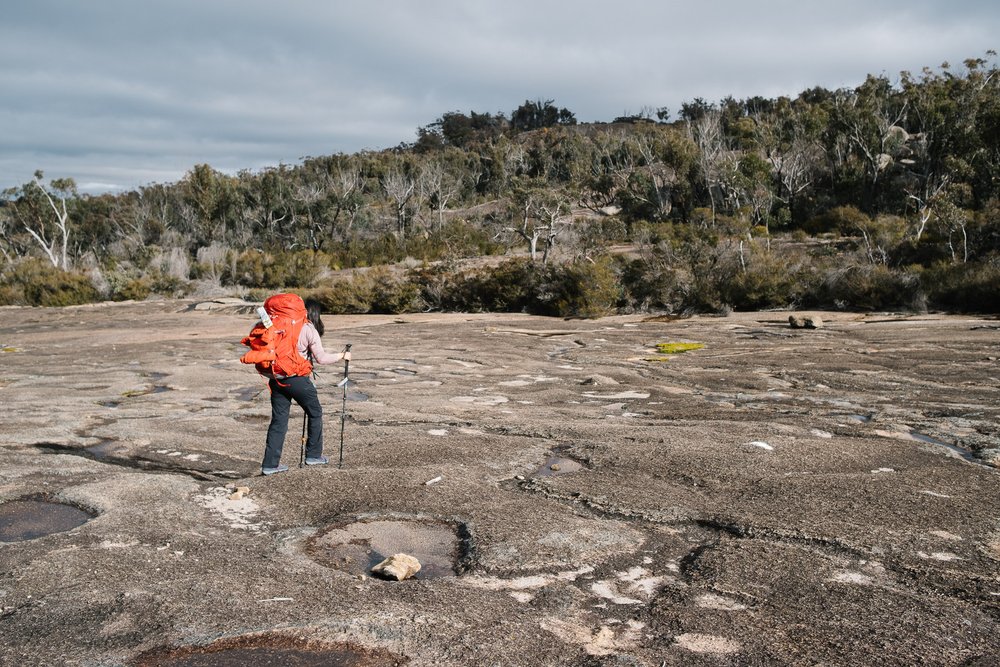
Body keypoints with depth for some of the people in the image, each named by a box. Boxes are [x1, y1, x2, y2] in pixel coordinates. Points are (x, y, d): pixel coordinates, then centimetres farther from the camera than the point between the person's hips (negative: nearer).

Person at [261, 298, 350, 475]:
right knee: (315, 414, 15)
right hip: (296, 378, -5)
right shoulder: (309, 330, -5)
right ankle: (314, 455, 22)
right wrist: (342, 356, 4)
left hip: (277, 378, 6)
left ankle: (270, 463, 9)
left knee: (278, 420, 10)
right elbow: (321, 358, -8)